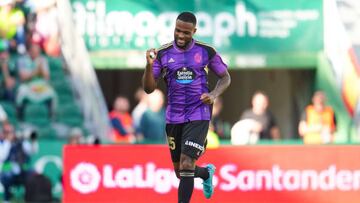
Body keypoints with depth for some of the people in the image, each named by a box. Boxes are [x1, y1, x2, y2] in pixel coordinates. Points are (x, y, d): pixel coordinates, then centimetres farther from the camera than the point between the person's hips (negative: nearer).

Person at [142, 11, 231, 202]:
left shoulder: (206, 51, -5)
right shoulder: (162, 53, -2)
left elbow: (225, 77, 7)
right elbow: (149, 88, -3)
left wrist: (214, 94, -12)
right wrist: (149, 65, -21)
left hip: (198, 116, -3)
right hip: (173, 117, 3)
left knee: (186, 166, -18)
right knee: (180, 171, 14)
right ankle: (207, 173, 48)